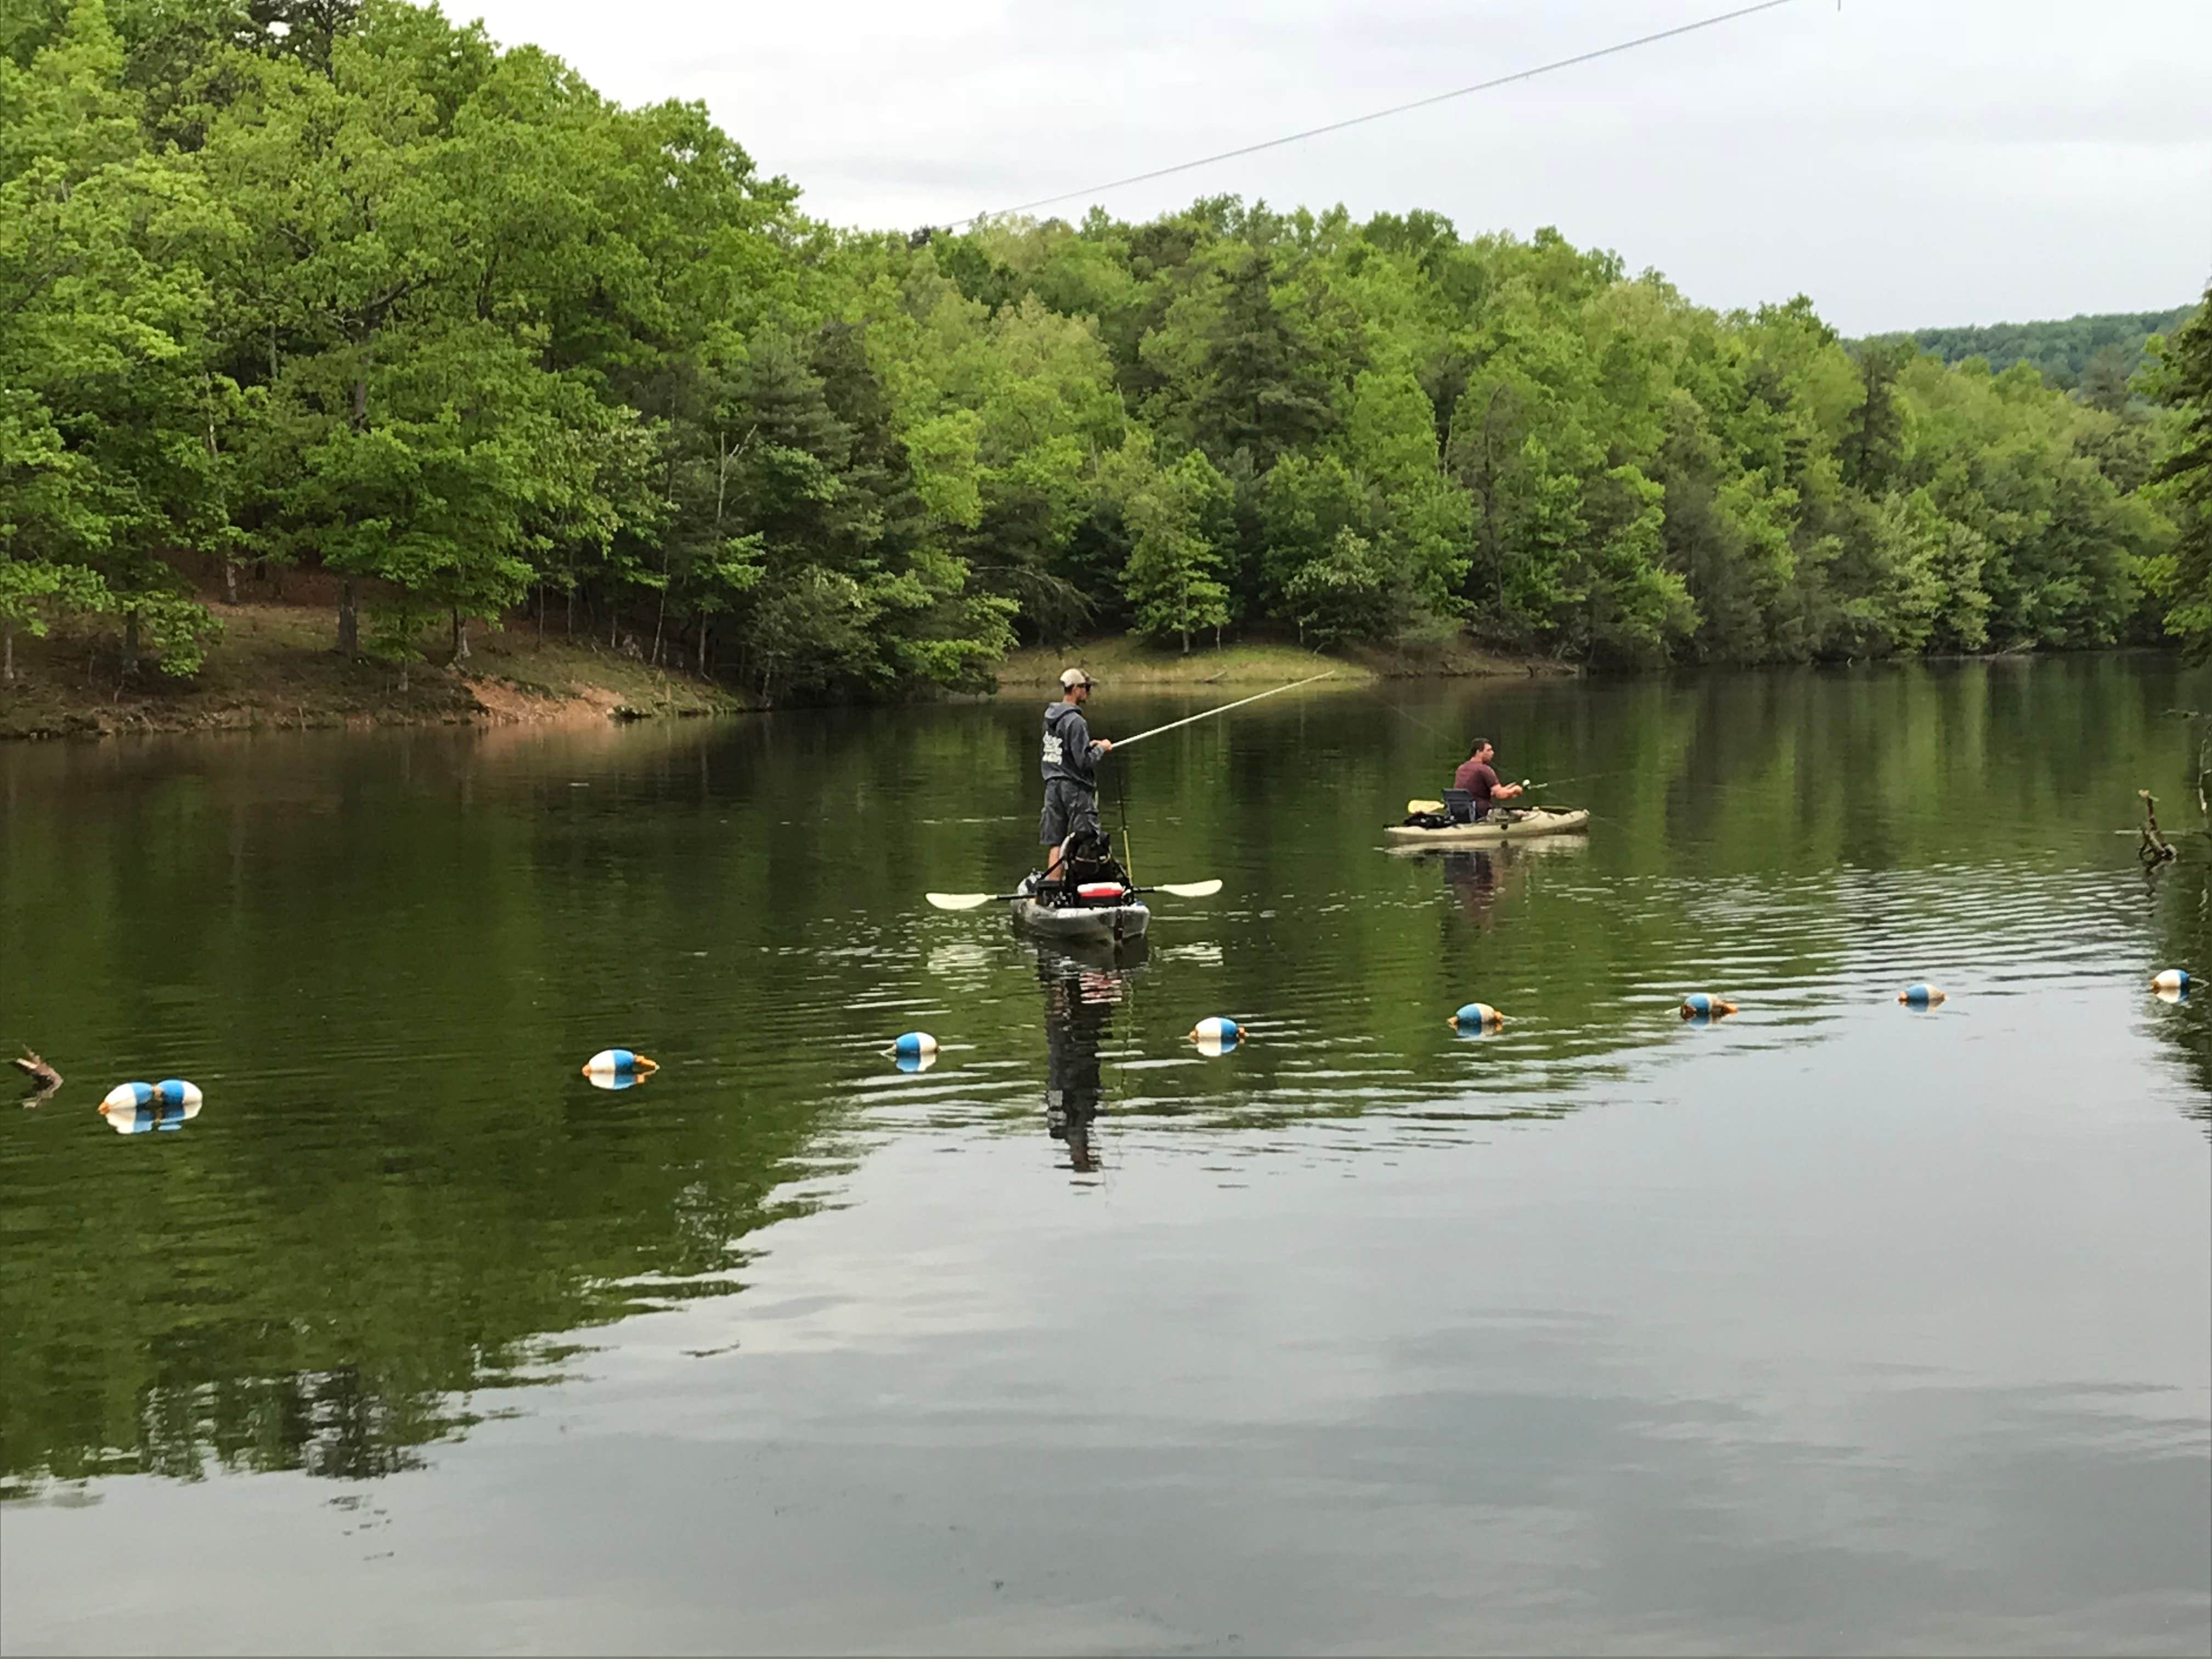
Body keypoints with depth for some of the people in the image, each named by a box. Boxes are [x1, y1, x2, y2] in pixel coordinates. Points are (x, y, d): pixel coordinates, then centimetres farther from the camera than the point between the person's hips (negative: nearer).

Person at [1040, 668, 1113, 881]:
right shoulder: (1075, 721, -17)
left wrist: (1088, 745, 16)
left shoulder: (1050, 717, 9)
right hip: (1075, 787, -8)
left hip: (1053, 784, 8)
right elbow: (1084, 761, -18)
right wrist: (1101, 748, -1)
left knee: (1056, 844, 8)